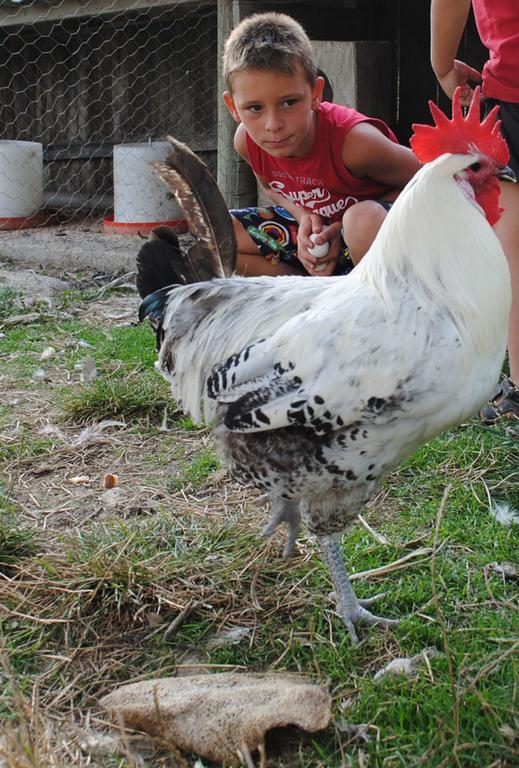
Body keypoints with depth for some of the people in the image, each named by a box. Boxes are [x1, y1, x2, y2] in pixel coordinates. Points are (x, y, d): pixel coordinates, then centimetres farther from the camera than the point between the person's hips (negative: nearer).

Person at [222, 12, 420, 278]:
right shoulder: (246, 140, -16)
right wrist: (303, 217, -16)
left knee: (364, 219, -41)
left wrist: (341, 229, -24)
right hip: (309, 222, 6)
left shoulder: (354, 141, -33)